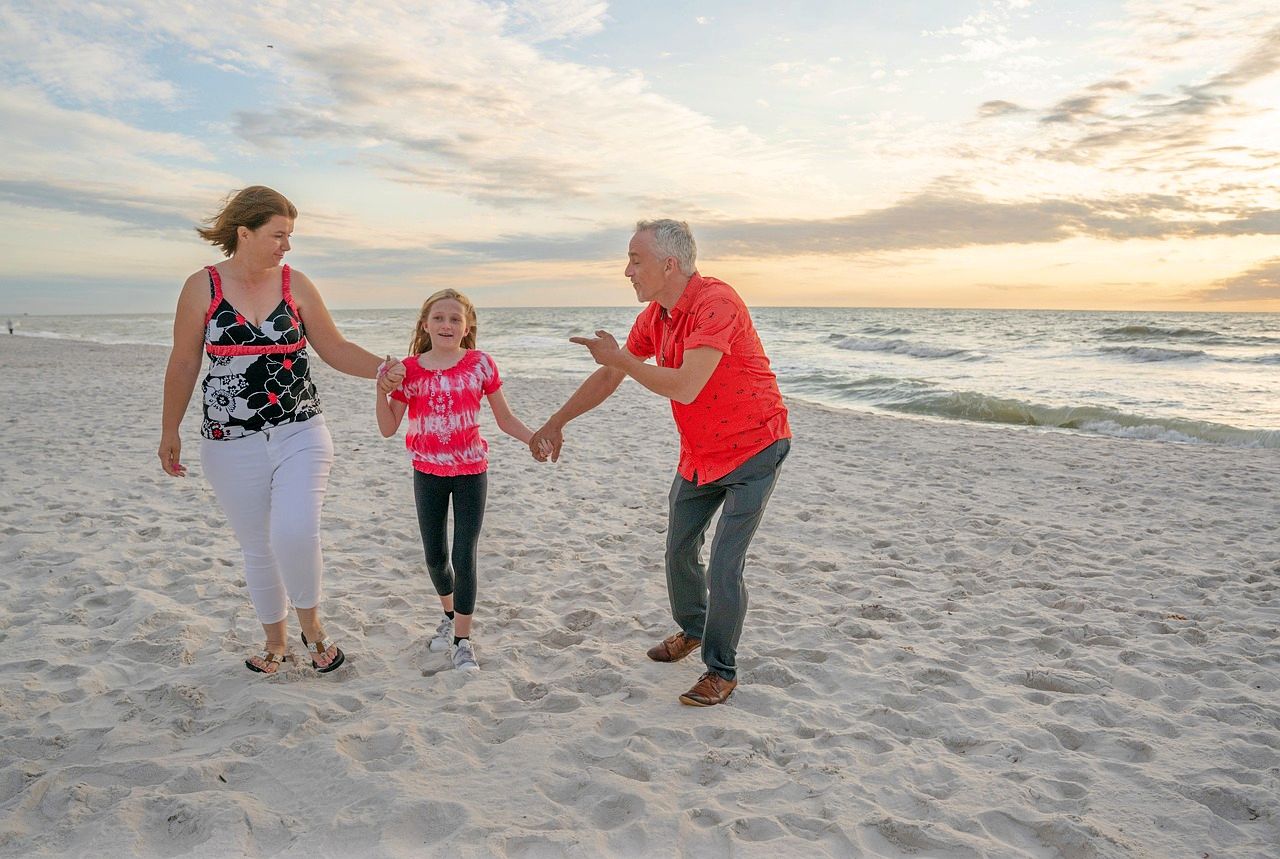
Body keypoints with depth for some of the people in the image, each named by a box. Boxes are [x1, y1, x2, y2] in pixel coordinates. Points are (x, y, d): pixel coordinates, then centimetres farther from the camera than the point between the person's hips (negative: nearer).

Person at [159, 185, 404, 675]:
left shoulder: (296, 285, 1)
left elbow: (334, 349, 4)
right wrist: (169, 432, 8)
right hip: (232, 445, 0)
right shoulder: (202, 287, -2)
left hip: (299, 435, 0)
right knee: (257, 547, 11)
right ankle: (275, 641, 32)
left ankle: (311, 623, 9)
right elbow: (183, 364, 4)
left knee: (295, 534, -18)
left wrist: (382, 368, -12)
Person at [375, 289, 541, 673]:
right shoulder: (409, 369, -4)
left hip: (471, 472, -2)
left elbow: (505, 418, 0)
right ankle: (449, 616, 41)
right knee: (435, 556, 14)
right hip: (427, 472, 2)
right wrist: (383, 390, -16)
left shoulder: (480, 364, -7)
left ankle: (462, 640, 10)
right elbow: (388, 429, -1)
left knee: (464, 556, -4)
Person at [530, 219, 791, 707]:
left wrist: (619, 358, -23)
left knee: (724, 566, -8)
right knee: (679, 548, 18)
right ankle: (691, 629, 43)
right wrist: (556, 423, 11)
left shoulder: (716, 302, -27)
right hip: (698, 455, 8)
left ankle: (721, 671, 12)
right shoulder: (653, 317, 0)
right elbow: (608, 378, 11)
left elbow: (685, 387, -34)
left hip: (752, 451, -8)